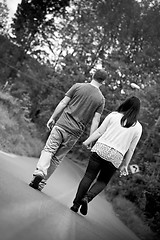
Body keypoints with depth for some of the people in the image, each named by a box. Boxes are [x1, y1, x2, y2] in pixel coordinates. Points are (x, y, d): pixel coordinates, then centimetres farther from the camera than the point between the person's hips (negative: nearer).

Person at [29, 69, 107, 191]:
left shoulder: (78, 86, 3)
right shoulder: (101, 99, 4)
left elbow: (63, 103, 2)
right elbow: (95, 121, 1)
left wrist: (53, 118, 11)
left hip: (62, 124, -1)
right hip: (75, 132, 1)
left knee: (49, 150, -1)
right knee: (58, 158, 7)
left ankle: (40, 172, -25)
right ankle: (41, 182, 8)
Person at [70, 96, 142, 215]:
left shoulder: (113, 115, 1)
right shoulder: (138, 127, 3)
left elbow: (99, 131, 2)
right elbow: (131, 149, 7)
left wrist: (87, 142, 15)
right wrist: (124, 165, 15)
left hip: (100, 149, 0)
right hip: (116, 156, 0)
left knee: (89, 176, 8)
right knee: (102, 181, 16)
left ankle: (76, 204, 6)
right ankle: (87, 197, -7)